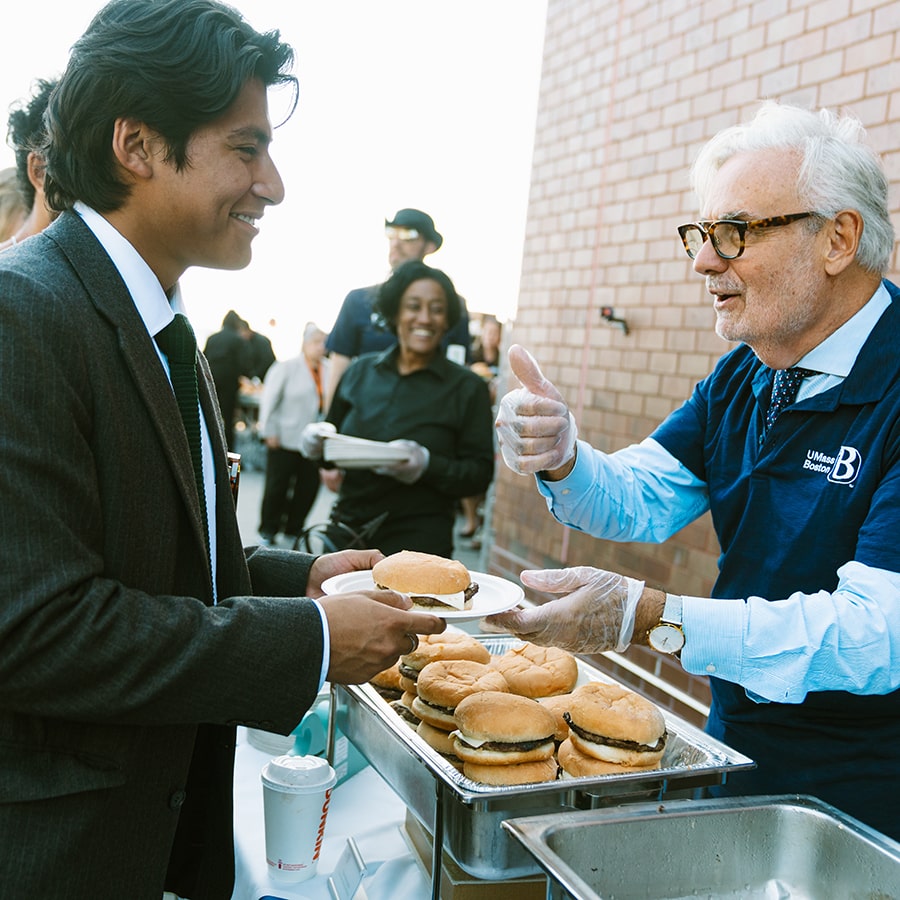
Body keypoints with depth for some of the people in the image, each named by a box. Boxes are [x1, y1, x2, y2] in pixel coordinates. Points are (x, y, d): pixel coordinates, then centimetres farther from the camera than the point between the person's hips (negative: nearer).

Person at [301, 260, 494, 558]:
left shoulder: (467, 388, -3)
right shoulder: (361, 370, 6)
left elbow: (480, 473, -6)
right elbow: (332, 430, 16)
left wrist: (426, 465, -22)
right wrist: (316, 440, -6)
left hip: (418, 542, -3)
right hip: (346, 529, 3)